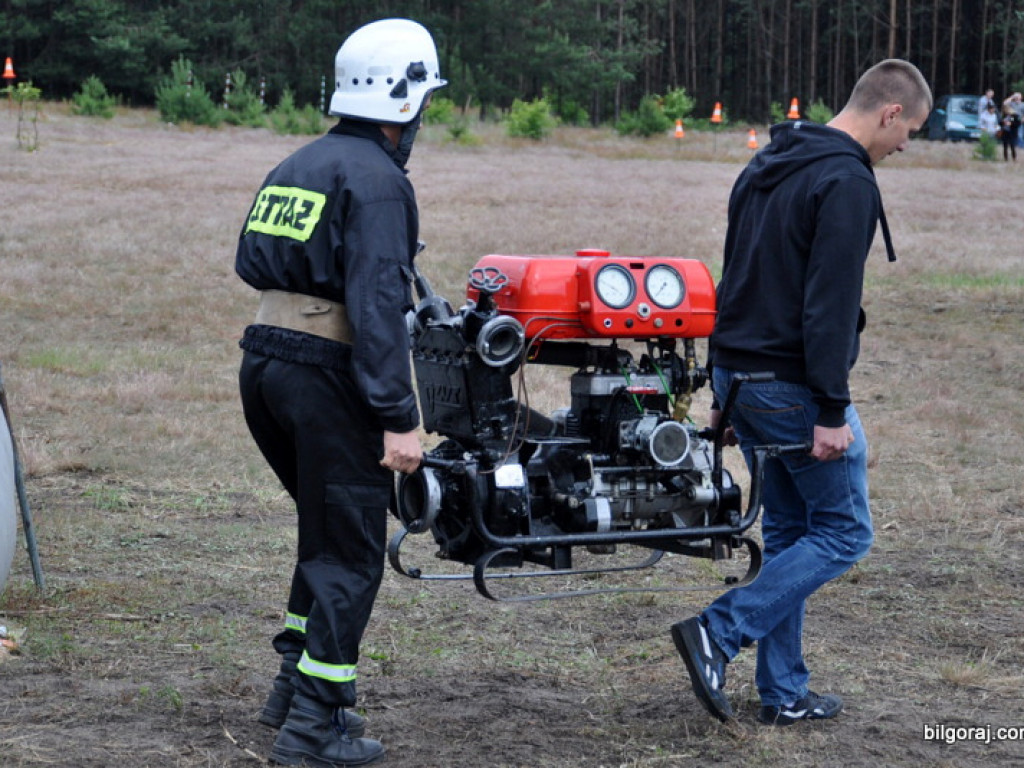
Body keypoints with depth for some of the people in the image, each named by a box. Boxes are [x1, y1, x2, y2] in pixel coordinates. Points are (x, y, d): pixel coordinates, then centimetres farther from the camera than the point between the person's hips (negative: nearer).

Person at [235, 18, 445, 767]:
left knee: (328, 528, 23)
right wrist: (399, 419, -20)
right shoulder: (377, 180, -12)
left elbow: (252, 265, 17)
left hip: (264, 364, 8)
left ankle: (296, 682, 26)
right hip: (327, 376, -8)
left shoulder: (295, 167, 14)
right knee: (350, 552, 1)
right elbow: (377, 306, -19)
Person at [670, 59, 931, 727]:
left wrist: (725, 390, 22)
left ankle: (785, 693, 18)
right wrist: (831, 412, -20)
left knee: (790, 532, 16)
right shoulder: (849, 183, -16)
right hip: (795, 389, -9)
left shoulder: (766, 167, 14)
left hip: (740, 378, 9)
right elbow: (830, 306, -22)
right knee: (845, 532, 4)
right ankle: (719, 633, -7)